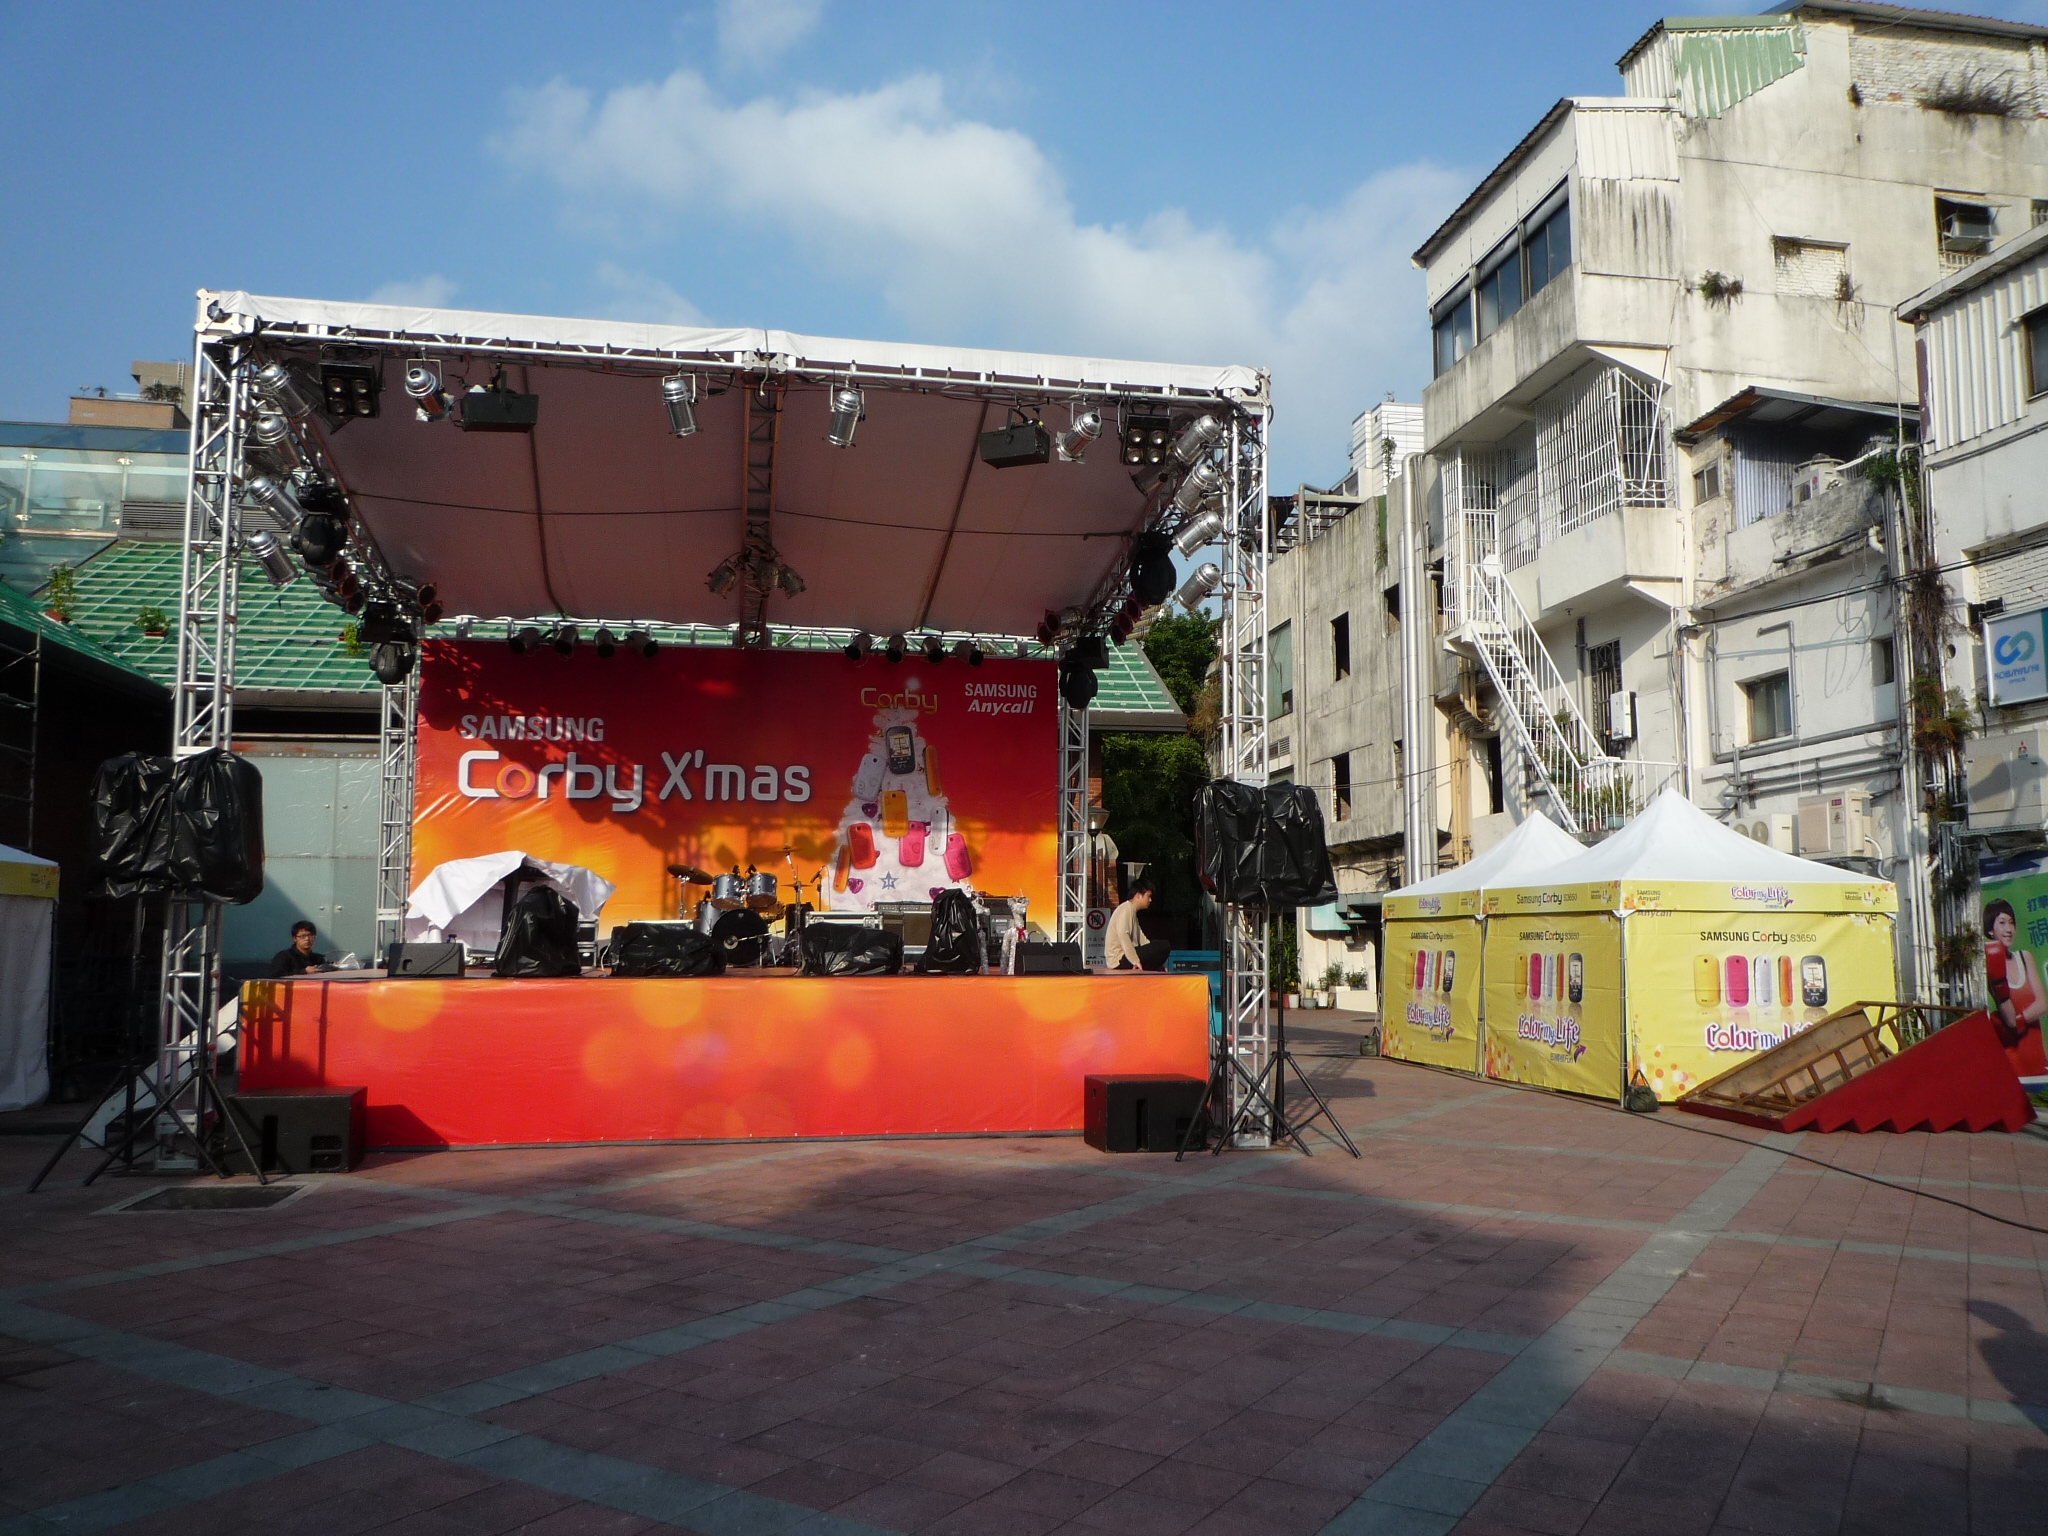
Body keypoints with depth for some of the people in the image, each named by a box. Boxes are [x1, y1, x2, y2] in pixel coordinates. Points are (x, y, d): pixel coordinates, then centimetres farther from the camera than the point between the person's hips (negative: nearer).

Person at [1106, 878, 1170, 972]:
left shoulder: (1133, 911, 21)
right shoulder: (1126, 909, -11)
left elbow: (1141, 939, 19)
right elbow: (1123, 935, -26)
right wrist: (1135, 960, -29)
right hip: (1120, 959, -10)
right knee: (1163, 946, -17)